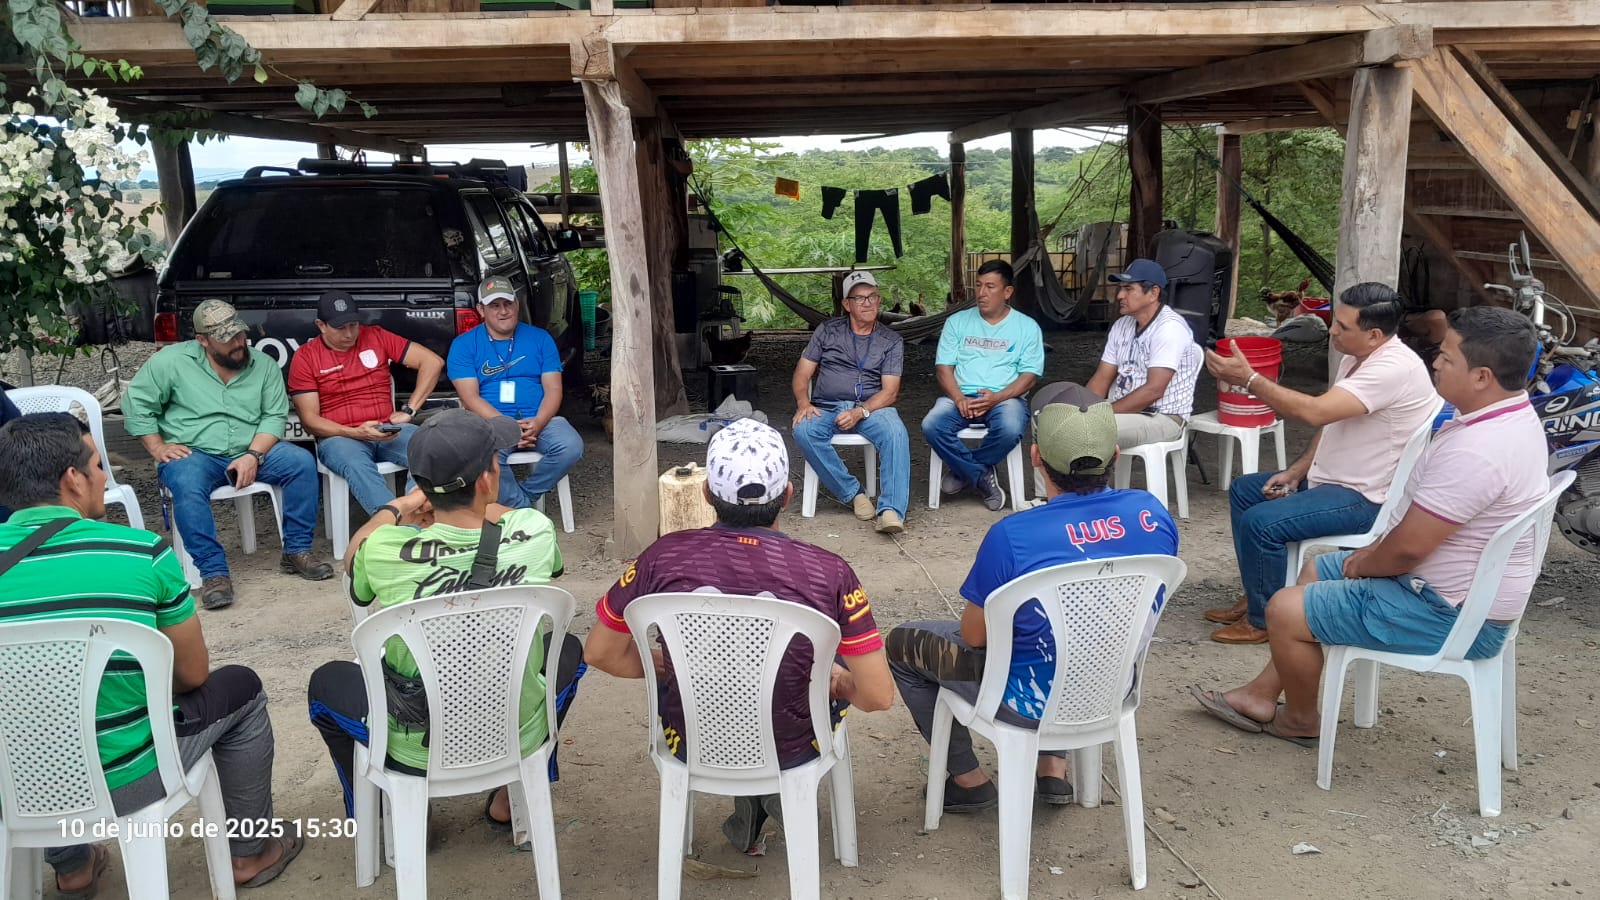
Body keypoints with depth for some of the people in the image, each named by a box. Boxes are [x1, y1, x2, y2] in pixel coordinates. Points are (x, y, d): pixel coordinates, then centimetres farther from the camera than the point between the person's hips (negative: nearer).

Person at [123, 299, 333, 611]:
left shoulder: (264, 365, 5)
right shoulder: (171, 361, -1)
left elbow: (275, 416, 1)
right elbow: (136, 403, 3)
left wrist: (253, 456, -14)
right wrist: (157, 448, -6)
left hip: (251, 451, 2)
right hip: (193, 453, -2)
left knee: (302, 462, -22)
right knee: (186, 485, -36)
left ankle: (297, 551, -12)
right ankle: (213, 572, -30)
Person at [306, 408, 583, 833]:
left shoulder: (384, 550, -21)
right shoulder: (535, 534, -19)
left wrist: (395, 509, 20)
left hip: (416, 753, 0)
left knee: (326, 681, 26)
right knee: (568, 650, 29)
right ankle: (513, 800, 30)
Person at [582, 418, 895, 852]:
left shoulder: (663, 558, -18)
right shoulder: (829, 572, -21)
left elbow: (599, 653, -4)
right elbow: (879, 696, -16)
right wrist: (838, 681, 6)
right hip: (792, 749, 0)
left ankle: (748, 803, 25)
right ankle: (782, 790, 22)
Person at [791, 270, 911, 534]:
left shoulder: (891, 341, 10)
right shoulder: (827, 331, 13)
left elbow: (889, 391, -1)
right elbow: (802, 374, 9)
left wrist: (860, 412, -19)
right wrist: (803, 403, -13)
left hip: (871, 408, -1)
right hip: (826, 408, 1)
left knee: (895, 432, -34)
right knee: (803, 431, -32)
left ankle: (890, 510, -39)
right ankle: (852, 493, -22)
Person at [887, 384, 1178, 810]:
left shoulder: (1012, 536, -28)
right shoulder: (1153, 513, -13)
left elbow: (974, 637, -13)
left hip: (1037, 703, -5)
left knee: (902, 644, 15)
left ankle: (969, 780, 23)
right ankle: (1054, 766, 30)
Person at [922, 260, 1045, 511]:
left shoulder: (1027, 327, 7)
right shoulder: (957, 322, 11)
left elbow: (1030, 376, 0)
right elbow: (943, 367, 5)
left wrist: (996, 397, -18)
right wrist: (959, 398, -16)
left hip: (1005, 398, -1)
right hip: (961, 397, 1)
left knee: (1010, 430, -36)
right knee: (931, 425, -30)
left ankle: (962, 470, -7)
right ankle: (983, 476, -13)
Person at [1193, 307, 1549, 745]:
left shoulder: (1474, 451, -32)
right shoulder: (1513, 414, 2)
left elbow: (1407, 548, -27)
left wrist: (1363, 565, -7)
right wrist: (1375, 552, 7)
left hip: (1449, 613, -11)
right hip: (1462, 587, 11)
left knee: (1286, 610, -7)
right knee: (1317, 570, 21)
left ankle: (1302, 720, 19)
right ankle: (1261, 695, 27)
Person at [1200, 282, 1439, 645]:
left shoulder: (1394, 369, -27)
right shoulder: (1356, 357, 6)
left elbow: (1315, 411, -36)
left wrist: (1249, 379, -31)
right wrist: (1296, 472, 6)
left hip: (1366, 499, -11)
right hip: (1330, 478, 11)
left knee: (1260, 522, -24)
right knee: (1242, 490, 16)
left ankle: (1265, 619, -3)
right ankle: (1255, 597, 22)